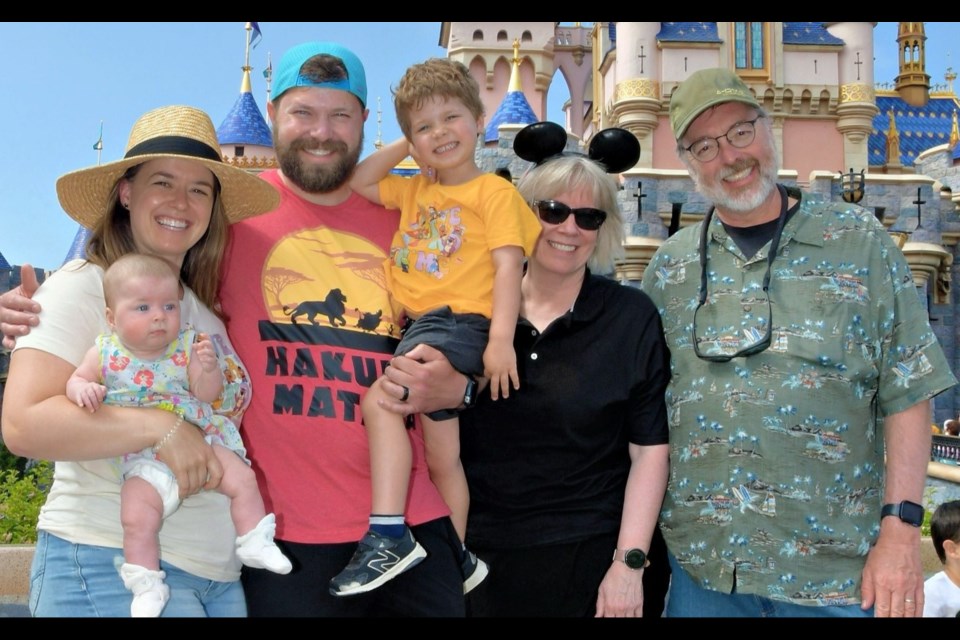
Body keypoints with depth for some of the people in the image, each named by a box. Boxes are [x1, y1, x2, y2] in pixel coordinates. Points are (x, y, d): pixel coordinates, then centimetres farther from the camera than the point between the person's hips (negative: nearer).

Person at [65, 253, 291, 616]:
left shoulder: (186, 347, -3)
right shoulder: (105, 354, -3)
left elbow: (207, 394, -4)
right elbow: (75, 381, 4)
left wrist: (209, 368, -25)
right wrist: (84, 390, -20)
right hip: (145, 459, -1)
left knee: (243, 479, -7)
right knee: (136, 517, -17)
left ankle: (255, 544, 12)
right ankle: (146, 586, 0)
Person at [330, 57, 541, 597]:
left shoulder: (495, 191, -1)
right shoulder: (414, 192, 19)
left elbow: (508, 267, -11)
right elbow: (357, 182, 22)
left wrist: (501, 340, -22)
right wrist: (404, 147, 15)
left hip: (461, 324, -8)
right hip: (419, 328, 8)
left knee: (378, 400, -28)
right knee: (442, 457, 15)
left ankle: (388, 535, -25)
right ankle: (456, 560, 29)